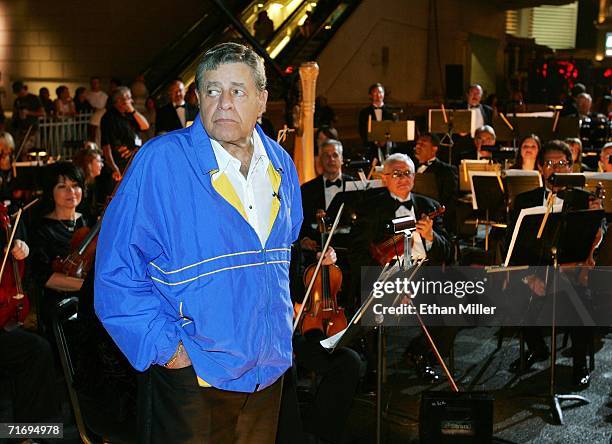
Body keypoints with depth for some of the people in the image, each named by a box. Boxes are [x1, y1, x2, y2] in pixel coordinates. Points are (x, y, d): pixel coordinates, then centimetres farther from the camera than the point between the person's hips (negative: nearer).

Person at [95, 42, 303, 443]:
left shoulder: (281, 165, 3)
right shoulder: (160, 162, -15)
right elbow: (117, 269, -15)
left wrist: (281, 327, 12)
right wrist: (164, 346, -18)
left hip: (268, 370, 6)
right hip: (193, 374, -5)